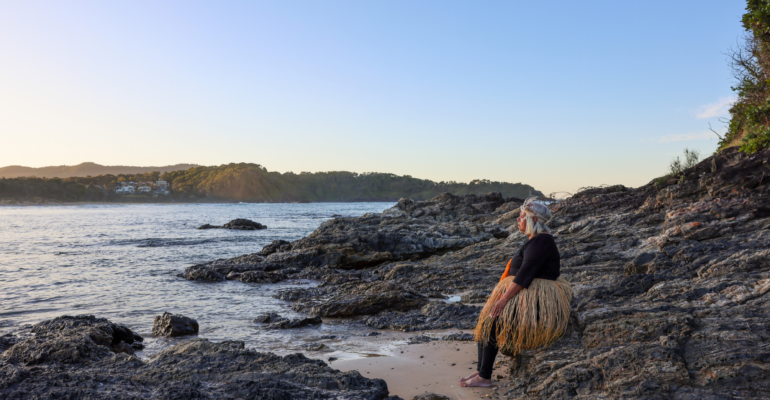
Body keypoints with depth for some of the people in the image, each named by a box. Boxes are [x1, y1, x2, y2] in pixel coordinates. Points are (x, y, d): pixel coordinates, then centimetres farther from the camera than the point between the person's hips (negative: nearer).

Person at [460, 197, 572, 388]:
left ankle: (484, 377, -8)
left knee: (492, 323, -15)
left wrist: (504, 299, -24)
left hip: (537, 300, -10)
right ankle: (480, 370, 3)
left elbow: (526, 273, -23)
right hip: (526, 295, 10)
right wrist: (502, 296, 11)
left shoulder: (540, 241, -16)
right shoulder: (534, 240, 16)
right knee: (484, 319, 2)